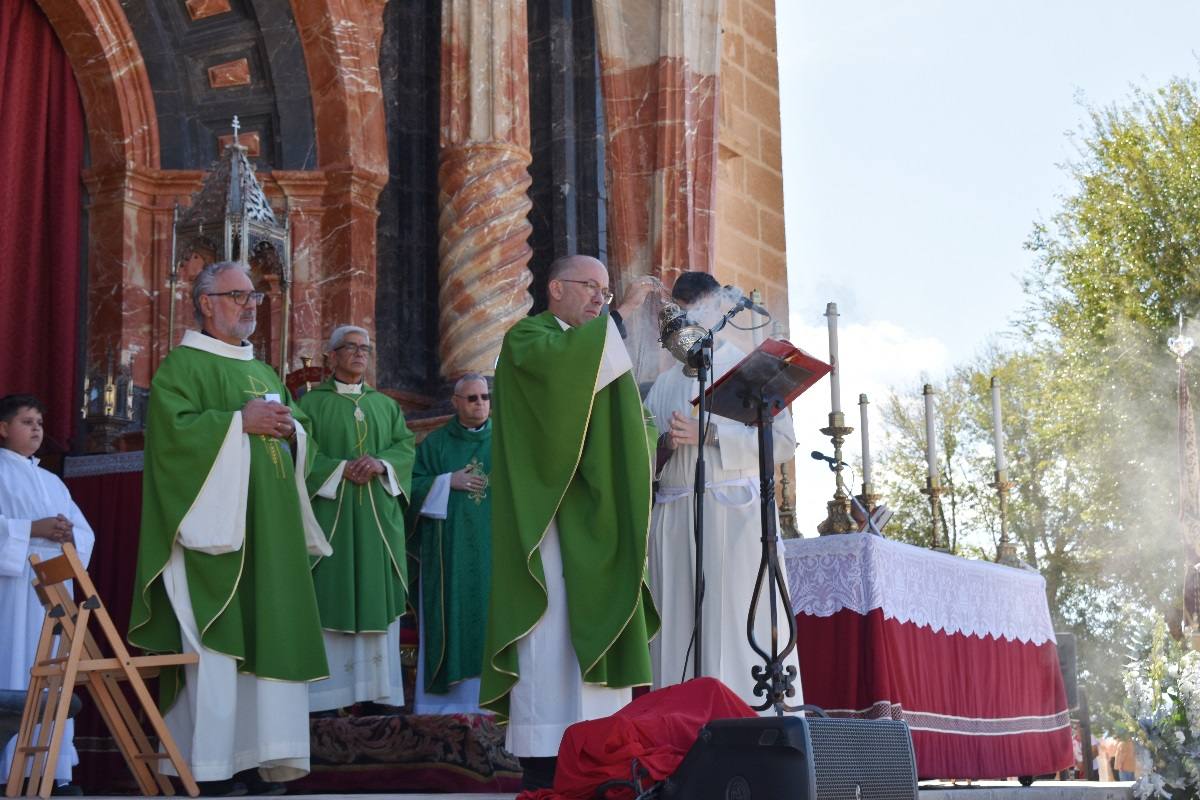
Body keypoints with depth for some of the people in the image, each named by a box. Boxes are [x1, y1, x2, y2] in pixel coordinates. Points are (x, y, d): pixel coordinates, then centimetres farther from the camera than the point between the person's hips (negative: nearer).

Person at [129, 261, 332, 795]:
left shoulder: (264, 371, 22)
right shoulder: (183, 364, -1)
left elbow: (301, 430, 23)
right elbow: (173, 428, -16)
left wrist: (290, 427, 1)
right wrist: (241, 421, -16)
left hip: (268, 529, 8)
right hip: (215, 526, -8)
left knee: (266, 635, 4)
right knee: (216, 642, -9)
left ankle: (255, 756, 8)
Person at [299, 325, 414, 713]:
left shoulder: (386, 404, 17)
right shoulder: (311, 402, 5)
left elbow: (406, 446, 8)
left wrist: (381, 463, -11)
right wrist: (341, 468, -17)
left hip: (378, 516, 4)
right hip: (329, 511, -4)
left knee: (376, 598, 1)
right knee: (329, 597, -6)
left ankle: (378, 689, 3)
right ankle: (326, 694, -5)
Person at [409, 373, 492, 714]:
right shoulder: (435, 443, 10)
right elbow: (413, 486, 4)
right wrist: (448, 482, -9)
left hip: (493, 546, 1)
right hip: (449, 549, -1)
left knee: (490, 616, -3)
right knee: (451, 618, -3)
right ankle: (447, 696, 0)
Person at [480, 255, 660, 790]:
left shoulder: (600, 345, 25)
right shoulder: (526, 338, 1)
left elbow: (623, 423, 18)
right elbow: (565, 362, -24)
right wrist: (620, 317, -17)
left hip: (595, 513, 8)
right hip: (548, 509, -8)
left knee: (595, 625, 2)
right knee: (551, 625, -13)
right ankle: (543, 761, -14)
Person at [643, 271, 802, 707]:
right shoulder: (665, 383, 22)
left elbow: (782, 441, -4)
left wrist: (708, 434, -11)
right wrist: (663, 446, -2)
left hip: (733, 515, -4)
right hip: (673, 521, 4)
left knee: (736, 626, -9)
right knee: (679, 633, 0)